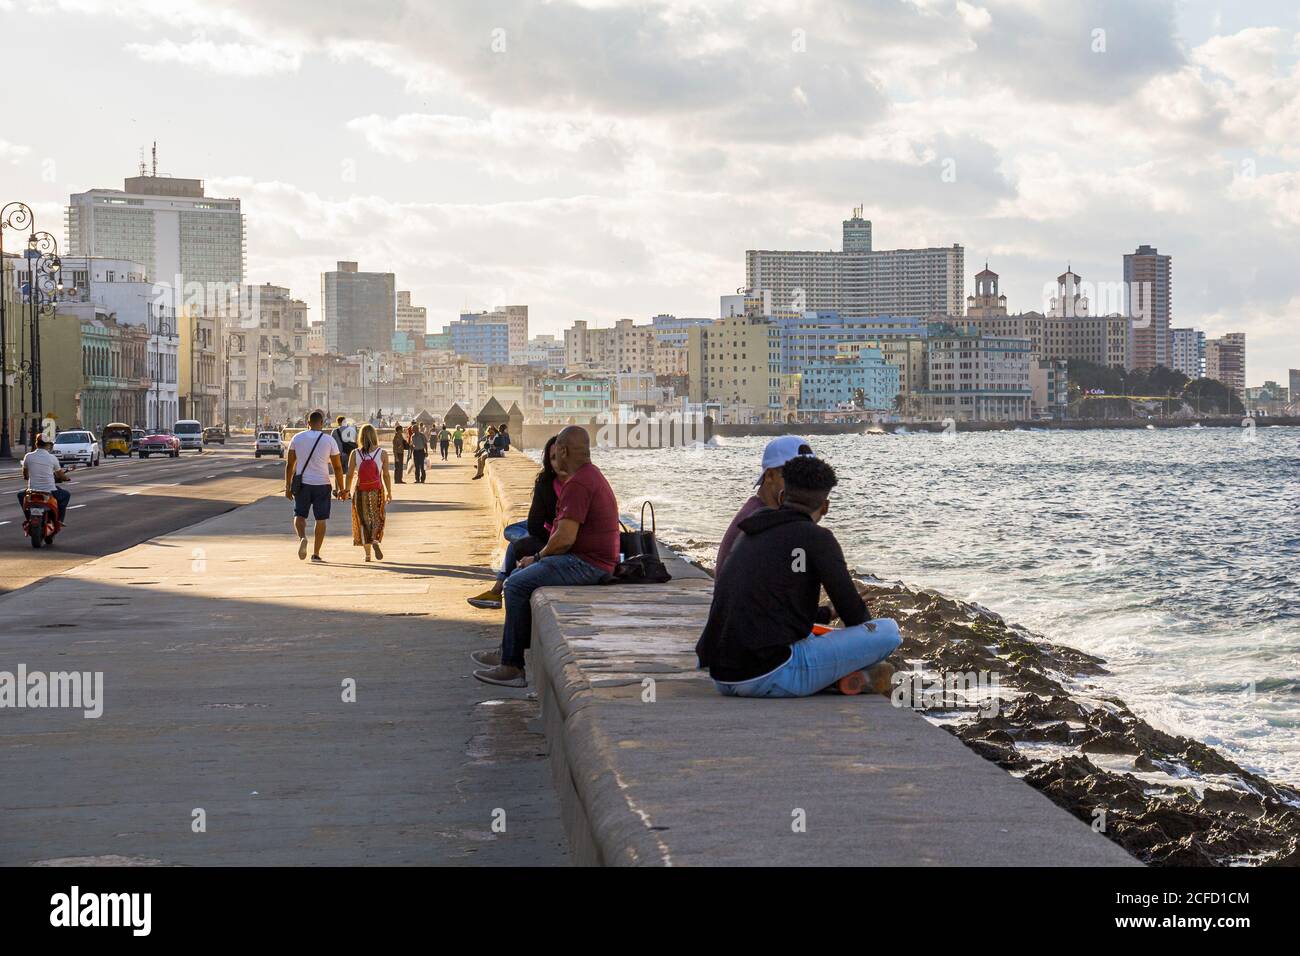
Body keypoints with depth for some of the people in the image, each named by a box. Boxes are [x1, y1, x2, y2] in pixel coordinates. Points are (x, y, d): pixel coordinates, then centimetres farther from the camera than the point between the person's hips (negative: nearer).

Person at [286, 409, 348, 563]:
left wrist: (288, 486, 10)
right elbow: (337, 467, -4)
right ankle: (316, 554, 11)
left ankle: (302, 537, -17)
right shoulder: (329, 441, -5)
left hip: (302, 484, 1)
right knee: (321, 519, 9)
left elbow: (289, 464, 2)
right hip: (322, 484, -1)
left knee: (299, 515, 12)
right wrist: (341, 488, 5)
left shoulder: (297, 438, -1)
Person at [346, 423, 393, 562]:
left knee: (363, 520, 10)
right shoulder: (382, 454, -5)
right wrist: (389, 492, 7)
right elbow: (386, 475, -4)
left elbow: (350, 474, -1)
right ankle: (375, 540, -17)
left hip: (360, 491, 0)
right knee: (377, 518, 11)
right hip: (377, 491, 0)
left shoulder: (355, 454, -5)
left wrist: (348, 490, 13)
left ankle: (367, 553, 10)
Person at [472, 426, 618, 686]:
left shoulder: (577, 484, -19)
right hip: (590, 559, 11)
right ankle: (507, 653, 21)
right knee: (520, 575, 18)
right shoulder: (590, 474, 17)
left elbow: (564, 538, -23)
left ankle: (512, 667, -11)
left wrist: (538, 557, -8)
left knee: (517, 585, -15)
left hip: (588, 564, -11)